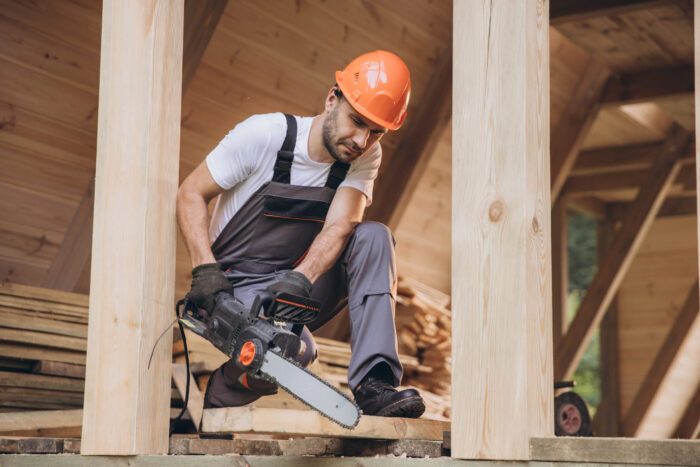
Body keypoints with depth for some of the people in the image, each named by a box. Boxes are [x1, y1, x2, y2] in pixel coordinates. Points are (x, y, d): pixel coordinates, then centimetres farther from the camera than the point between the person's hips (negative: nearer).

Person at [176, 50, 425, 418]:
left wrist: (299, 279, -36)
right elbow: (190, 195, -9)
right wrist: (205, 270, -23)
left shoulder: (365, 157, -3)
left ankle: (373, 386, -27)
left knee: (373, 237, -19)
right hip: (237, 290, -5)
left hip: (295, 290, 5)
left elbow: (338, 228, -17)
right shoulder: (264, 134, -14)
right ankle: (219, 402, -2)